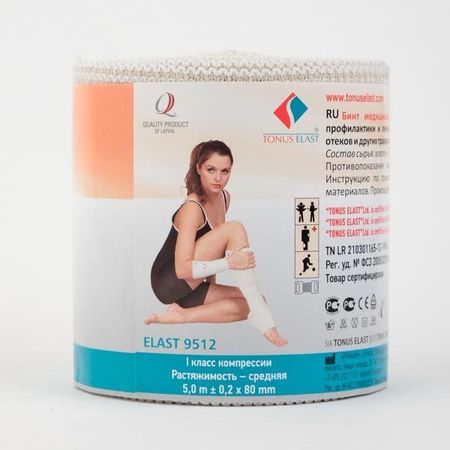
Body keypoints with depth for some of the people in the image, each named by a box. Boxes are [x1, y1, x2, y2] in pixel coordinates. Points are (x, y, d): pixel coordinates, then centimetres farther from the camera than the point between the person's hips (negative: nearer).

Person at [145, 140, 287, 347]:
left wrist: (212, 280, 8)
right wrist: (228, 263, -38)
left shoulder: (224, 197, 5)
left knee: (252, 303, -12)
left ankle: (180, 316, -13)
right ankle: (262, 320, -29)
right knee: (235, 229, -23)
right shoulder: (192, 208, -21)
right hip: (169, 282, -8)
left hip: (191, 288, 8)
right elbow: (182, 269, -28)